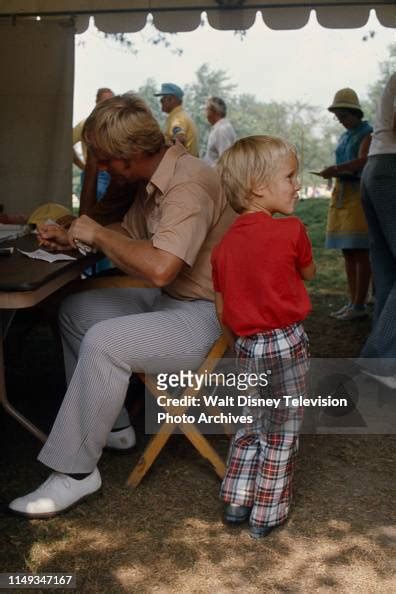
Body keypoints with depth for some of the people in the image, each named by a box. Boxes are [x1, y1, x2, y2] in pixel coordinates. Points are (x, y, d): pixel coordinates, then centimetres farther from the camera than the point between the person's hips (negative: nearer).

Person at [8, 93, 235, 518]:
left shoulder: (188, 185, -25)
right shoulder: (153, 180, 6)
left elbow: (159, 268, -37)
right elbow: (129, 234, 21)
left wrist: (99, 234, -22)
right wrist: (72, 239, 6)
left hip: (206, 316, -10)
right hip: (169, 299, 10)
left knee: (104, 342, -28)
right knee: (76, 311, 12)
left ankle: (74, 471, -12)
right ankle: (108, 423, 20)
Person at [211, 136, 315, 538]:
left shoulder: (224, 244, 3)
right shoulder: (291, 230, -13)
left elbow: (222, 310, 7)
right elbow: (309, 273, 6)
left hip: (246, 346, 5)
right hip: (287, 342, -5)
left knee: (251, 425, 23)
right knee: (281, 433, 10)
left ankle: (235, 502, 30)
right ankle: (267, 516, 22)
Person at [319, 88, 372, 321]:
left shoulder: (368, 132, -2)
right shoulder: (344, 137, 21)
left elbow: (362, 161, -17)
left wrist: (335, 169, -29)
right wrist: (333, 173, 4)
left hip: (359, 193, -8)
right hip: (341, 193, 8)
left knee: (360, 252, -9)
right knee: (348, 252, 5)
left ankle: (360, 305, -8)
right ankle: (352, 302, 9)